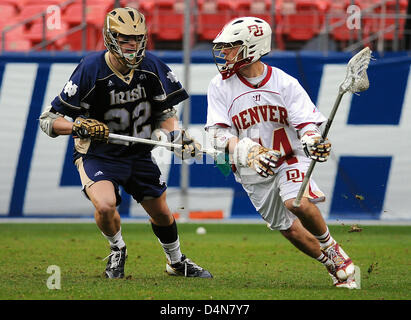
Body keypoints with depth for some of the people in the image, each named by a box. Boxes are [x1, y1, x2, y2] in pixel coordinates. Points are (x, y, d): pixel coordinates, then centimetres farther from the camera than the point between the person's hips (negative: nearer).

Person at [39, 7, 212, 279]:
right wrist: (81, 127, -36)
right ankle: (117, 250, 5)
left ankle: (176, 262, 43)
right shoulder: (91, 70, -21)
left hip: (139, 153, 4)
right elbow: (49, 119, -18)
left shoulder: (152, 67, -9)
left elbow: (165, 109, 7)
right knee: (105, 206, -29)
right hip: (98, 154, -4)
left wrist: (176, 134, -13)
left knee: (161, 213, 14)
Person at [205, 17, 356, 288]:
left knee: (298, 203, -30)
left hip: (289, 159, -2)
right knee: (291, 230, 1)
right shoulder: (220, 87, -4)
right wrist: (248, 153, -29)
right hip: (253, 174, 2)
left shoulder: (285, 83, -7)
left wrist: (312, 141, -32)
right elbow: (218, 133, -11)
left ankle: (332, 247, -6)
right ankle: (334, 266, 23)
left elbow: (307, 123, -7)